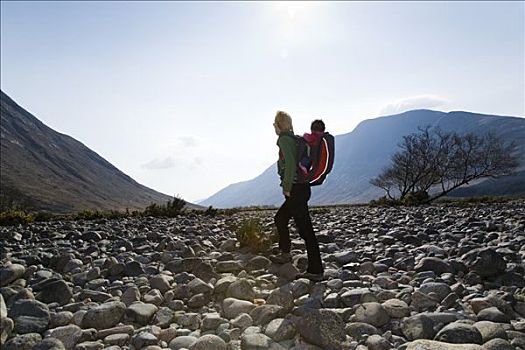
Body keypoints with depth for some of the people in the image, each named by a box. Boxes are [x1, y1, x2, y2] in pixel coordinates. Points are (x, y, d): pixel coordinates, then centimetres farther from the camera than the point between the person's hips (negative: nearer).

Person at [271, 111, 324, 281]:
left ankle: (316, 271, 0)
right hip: (302, 188, 10)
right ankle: (285, 254, 34)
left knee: (305, 230, -6)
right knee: (280, 218, 24)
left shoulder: (284, 139, -11)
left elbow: (290, 163, -23)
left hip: (296, 190, -10)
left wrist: (287, 188, -17)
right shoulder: (294, 138, 16)